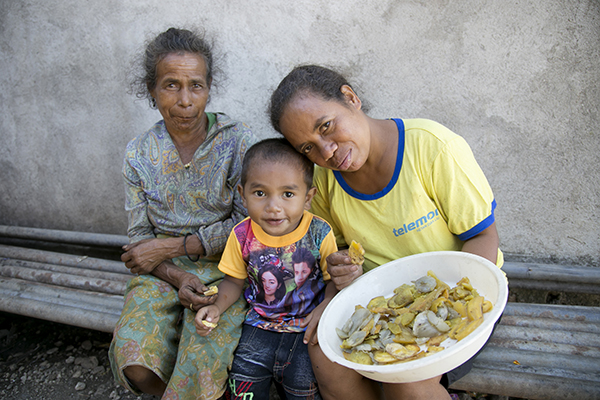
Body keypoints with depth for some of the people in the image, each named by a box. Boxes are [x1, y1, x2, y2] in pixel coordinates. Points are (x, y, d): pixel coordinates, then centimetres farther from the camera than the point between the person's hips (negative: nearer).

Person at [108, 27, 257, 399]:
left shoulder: (238, 140, -7)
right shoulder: (139, 154, 3)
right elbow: (139, 239, 5)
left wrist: (170, 247, -11)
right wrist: (177, 278, -15)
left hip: (226, 268, -2)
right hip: (164, 272, 3)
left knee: (204, 358, -25)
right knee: (135, 362, -19)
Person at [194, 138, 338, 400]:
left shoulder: (320, 233, -16)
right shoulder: (242, 236, -10)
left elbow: (334, 279, -4)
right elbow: (234, 280, 5)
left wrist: (325, 307, -23)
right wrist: (217, 307, -13)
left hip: (307, 326, -1)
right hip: (261, 324, 2)